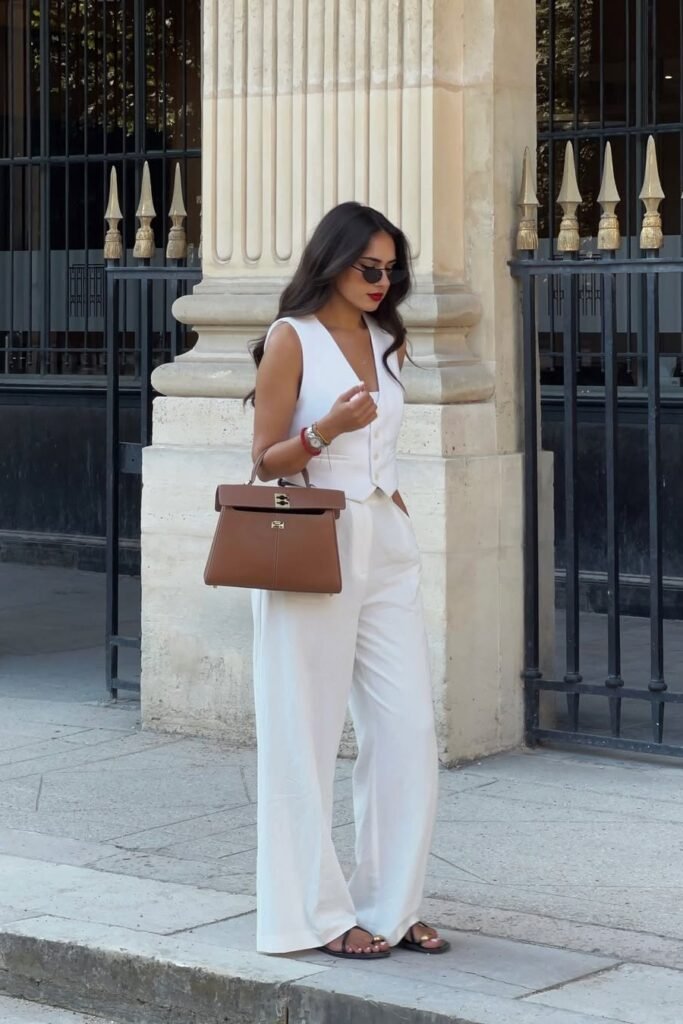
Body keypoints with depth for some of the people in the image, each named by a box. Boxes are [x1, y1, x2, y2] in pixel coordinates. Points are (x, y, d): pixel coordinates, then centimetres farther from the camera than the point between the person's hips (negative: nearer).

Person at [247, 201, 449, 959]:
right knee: (309, 735, -1)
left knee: (408, 728, 1)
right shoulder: (292, 339, -4)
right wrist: (326, 430, -22)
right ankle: (318, 913, 7)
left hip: (386, 547, 6)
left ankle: (390, 905, 11)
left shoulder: (384, 341, 14)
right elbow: (266, 459, -6)